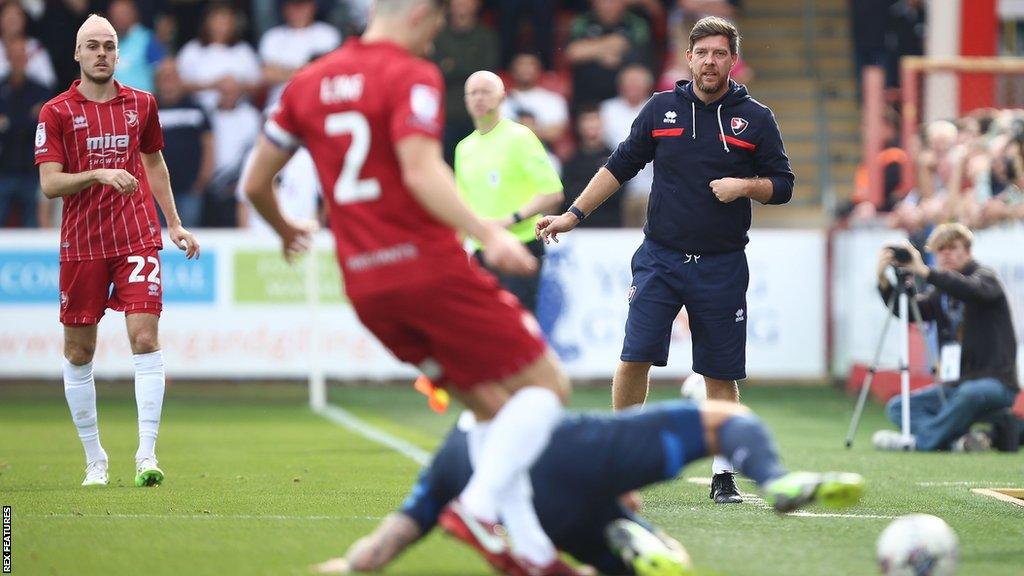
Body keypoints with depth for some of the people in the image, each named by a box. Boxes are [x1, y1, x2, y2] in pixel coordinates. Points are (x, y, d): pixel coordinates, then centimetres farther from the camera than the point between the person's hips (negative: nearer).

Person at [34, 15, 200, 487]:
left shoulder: (141, 104, 9)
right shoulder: (56, 112, -1)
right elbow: (49, 184, -7)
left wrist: (174, 224, 20)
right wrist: (99, 174, -22)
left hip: (137, 238, 1)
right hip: (81, 244, -1)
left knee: (145, 338, -13)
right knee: (79, 352, 4)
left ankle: (147, 455, -14)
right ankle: (94, 459, 17)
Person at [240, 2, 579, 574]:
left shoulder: (308, 84, 13)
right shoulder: (412, 77, -7)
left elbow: (256, 183, 19)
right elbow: (420, 169, -23)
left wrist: (283, 227, 39)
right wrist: (489, 233, -30)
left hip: (365, 286, 7)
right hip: (430, 267, -7)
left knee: (492, 406, 16)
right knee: (547, 385, 1)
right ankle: (478, 505, -17)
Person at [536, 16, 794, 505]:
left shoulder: (755, 118, 3)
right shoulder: (662, 109, 6)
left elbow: (782, 185, 6)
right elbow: (619, 167, 12)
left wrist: (745, 186, -14)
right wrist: (574, 214, 7)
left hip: (722, 267, -1)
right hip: (660, 258, 1)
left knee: (721, 374, 2)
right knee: (635, 358, -9)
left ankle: (723, 476, 11)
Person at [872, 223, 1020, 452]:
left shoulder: (985, 276, -3)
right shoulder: (940, 291, 15)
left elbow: (973, 289, -27)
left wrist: (924, 272, -36)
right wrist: (884, 281, -17)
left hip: (995, 383, -7)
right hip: (953, 386, 7)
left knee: (970, 392, -40)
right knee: (897, 407, -7)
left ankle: (920, 441, -25)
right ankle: (961, 439, -24)